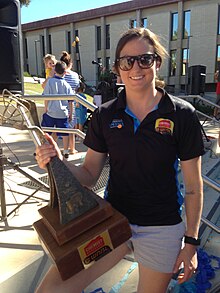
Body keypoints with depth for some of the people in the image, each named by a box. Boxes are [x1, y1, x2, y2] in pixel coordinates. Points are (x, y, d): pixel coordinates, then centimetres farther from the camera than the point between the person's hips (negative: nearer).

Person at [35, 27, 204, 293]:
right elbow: (89, 175, 1)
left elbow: (193, 188, -3)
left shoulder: (182, 115, -10)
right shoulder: (105, 115, -3)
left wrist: (191, 241, -2)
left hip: (161, 228, -1)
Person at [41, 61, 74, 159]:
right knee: (65, 133, 9)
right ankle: (66, 151, 16)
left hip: (51, 112, -1)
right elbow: (70, 101, 4)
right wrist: (70, 113, 15)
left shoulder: (50, 81, -5)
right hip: (63, 113, 1)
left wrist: (46, 109, 7)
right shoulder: (67, 85, 0)